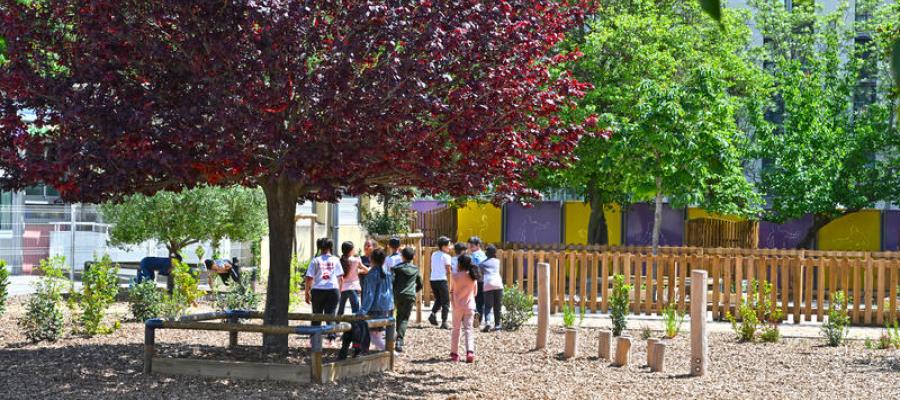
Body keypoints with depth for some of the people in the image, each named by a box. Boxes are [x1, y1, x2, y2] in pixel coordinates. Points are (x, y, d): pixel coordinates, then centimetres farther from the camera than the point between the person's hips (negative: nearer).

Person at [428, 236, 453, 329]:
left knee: (438, 300, 22)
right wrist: (450, 285, 4)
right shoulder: (446, 256, -6)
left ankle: (433, 314, -2)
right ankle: (444, 322, -1)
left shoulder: (434, 255, 13)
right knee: (445, 303, 3)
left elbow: (432, 268, 14)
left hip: (432, 279, 6)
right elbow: (448, 272, -6)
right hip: (442, 280, -6)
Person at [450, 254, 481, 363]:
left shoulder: (456, 276, -10)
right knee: (469, 329, 2)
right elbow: (475, 292, 9)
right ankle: (470, 351, -16)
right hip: (470, 305, 2)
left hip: (458, 305, -2)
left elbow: (453, 291, -6)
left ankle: (454, 353, 13)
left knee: (456, 329, 10)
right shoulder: (473, 276, 1)